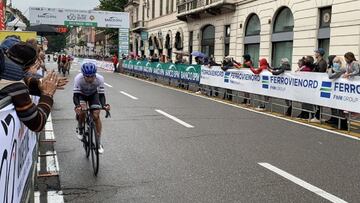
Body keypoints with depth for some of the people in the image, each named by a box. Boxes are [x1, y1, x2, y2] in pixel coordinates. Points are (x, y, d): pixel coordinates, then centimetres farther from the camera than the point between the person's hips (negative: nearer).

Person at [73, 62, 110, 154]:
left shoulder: (100, 78, -34)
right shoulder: (78, 78, -36)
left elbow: (101, 94, -28)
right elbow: (76, 95, -34)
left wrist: (104, 105, -47)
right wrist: (77, 106, -54)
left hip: (93, 94, 1)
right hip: (81, 94, -1)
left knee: (96, 116, -12)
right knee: (82, 111, -28)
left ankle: (99, 143, -1)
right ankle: (80, 130, 4)